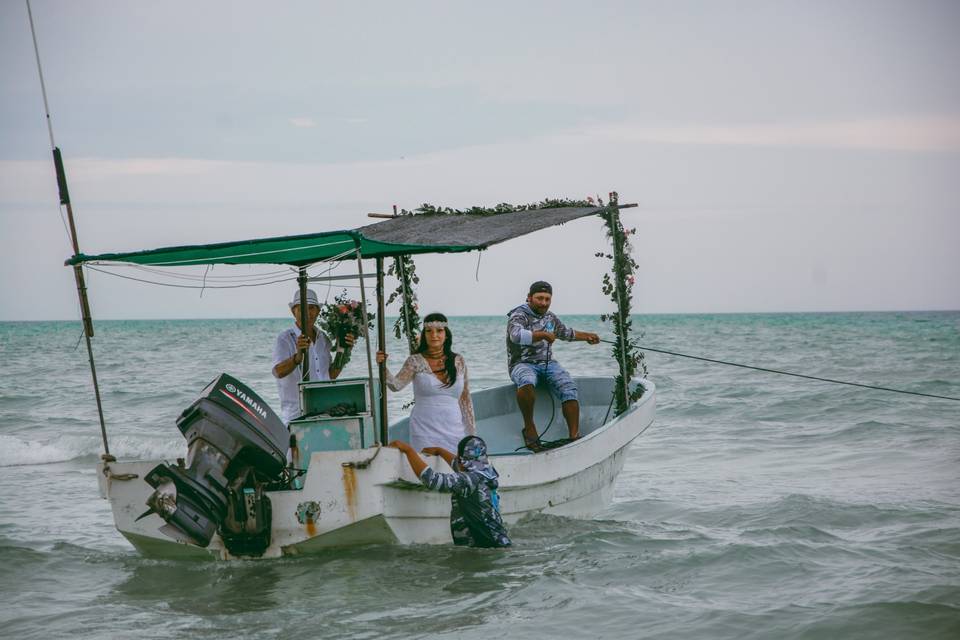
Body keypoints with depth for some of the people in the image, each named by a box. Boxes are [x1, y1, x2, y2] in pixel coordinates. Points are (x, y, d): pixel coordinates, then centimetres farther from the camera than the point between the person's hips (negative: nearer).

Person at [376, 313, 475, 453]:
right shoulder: (415, 361, -1)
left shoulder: (458, 362, 6)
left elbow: (465, 399, 11)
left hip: (453, 431, 2)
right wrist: (383, 368, -33)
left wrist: (472, 433, 10)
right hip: (425, 431, -2)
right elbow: (396, 384, -15)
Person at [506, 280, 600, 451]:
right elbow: (516, 335, -31)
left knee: (568, 387, -21)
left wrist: (587, 336, 37)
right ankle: (529, 429, -25)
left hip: (547, 363, 6)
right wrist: (543, 335, -33)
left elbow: (566, 333, 37)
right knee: (527, 382, -40)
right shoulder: (519, 316, -8)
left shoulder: (550, 317, 16)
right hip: (522, 364, -6)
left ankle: (574, 436, -28)